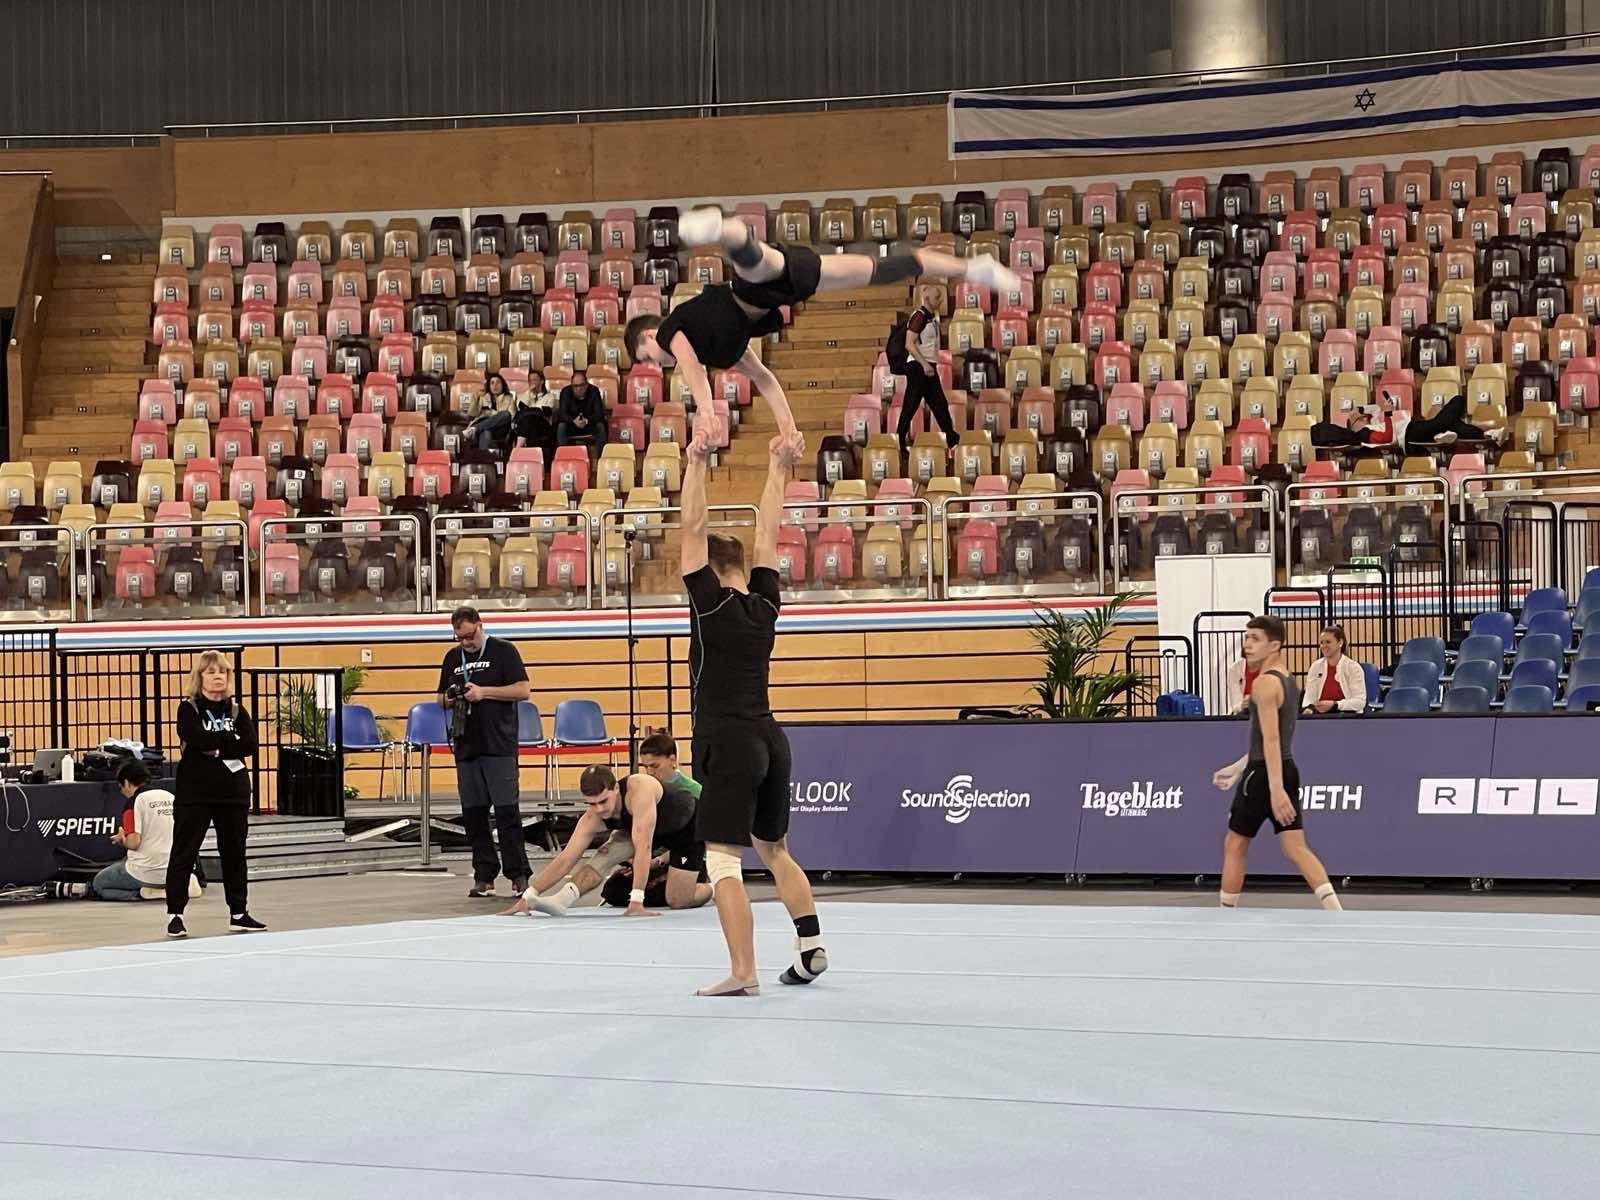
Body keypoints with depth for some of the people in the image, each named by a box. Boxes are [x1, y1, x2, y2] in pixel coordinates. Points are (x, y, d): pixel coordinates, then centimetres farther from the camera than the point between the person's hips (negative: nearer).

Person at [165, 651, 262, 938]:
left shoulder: (236, 709, 9)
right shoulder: (189, 709, -2)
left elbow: (250, 745, -5)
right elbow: (198, 739, -20)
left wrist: (216, 747, -14)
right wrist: (231, 739, -13)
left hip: (233, 791, 4)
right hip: (194, 792, -4)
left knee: (234, 852, 10)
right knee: (183, 853, -3)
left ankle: (239, 913, 19)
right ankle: (174, 915, 1)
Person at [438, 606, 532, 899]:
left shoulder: (503, 651, 0)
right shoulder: (452, 658, 15)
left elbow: (522, 690, -6)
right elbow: (442, 699, 23)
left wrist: (484, 692, -15)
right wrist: (450, 699, -1)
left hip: (500, 746, -5)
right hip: (466, 747, 5)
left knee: (507, 811, -9)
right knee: (473, 813, 5)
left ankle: (518, 874, -5)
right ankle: (483, 876, 11)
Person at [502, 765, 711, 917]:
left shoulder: (639, 789, -45)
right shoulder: (592, 819, -26)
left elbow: (643, 847, -48)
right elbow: (564, 860, -26)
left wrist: (636, 901, -51)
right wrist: (528, 896, -36)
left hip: (687, 827, -5)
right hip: (650, 829, 5)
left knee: (677, 901, -8)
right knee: (605, 856, -21)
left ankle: (713, 888, 22)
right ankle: (562, 899, -29)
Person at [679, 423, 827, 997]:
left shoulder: (711, 605, -7)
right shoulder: (765, 605, 8)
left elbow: (694, 531, -10)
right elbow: (766, 535, 16)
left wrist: (697, 464, -12)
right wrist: (777, 469, 18)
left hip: (727, 743, -7)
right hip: (770, 739, 7)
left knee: (723, 861, -7)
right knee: (774, 848, 23)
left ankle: (743, 973, -14)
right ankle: (811, 947, 22)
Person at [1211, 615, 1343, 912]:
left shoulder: (1265, 682, -14)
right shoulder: (1288, 681, 16)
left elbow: (1270, 739, -22)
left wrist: (1276, 788, -28)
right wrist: (1236, 768, 30)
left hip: (1265, 775, -8)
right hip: (1287, 770, 8)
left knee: (1234, 846, 7)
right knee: (1296, 849, 1)